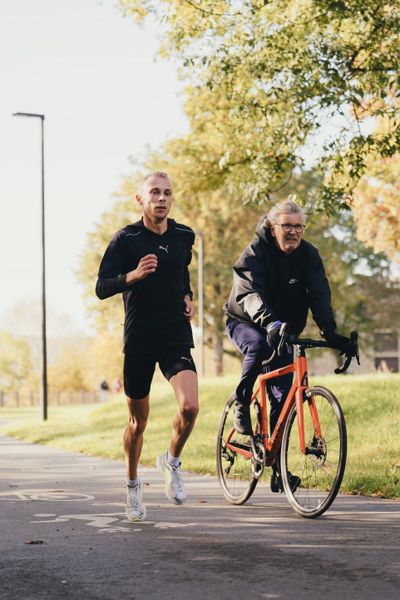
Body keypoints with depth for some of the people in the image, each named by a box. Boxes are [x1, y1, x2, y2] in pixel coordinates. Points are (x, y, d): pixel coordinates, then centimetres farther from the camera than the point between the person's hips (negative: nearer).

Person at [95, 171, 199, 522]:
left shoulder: (184, 237, 5)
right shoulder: (126, 239, -6)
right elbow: (102, 288, -11)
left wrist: (187, 297, 9)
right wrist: (133, 275, -29)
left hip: (176, 338, 2)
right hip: (139, 339, -2)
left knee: (190, 407, -21)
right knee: (138, 421, 9)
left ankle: (172, 462, 7)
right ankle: (133, 485, 31)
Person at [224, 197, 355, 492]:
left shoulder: (309, 255, -9)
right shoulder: (255, 252, -20)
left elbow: (319, 296, -19)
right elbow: (250, 293, -36)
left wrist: (330, 331, -37)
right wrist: (270, 323, -55)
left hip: (283, 330, 4)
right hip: (245, 323, -4)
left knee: (284, 399, -6)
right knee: (260, 345, -39)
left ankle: (278, 470, 0)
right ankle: (241, 404, -16)